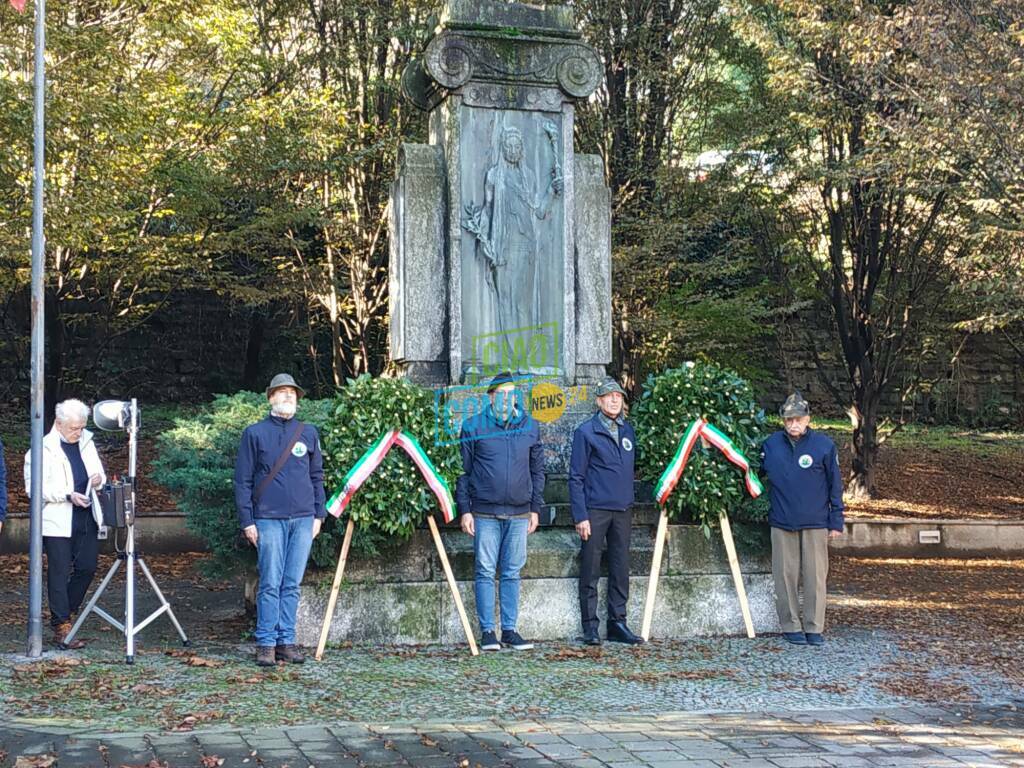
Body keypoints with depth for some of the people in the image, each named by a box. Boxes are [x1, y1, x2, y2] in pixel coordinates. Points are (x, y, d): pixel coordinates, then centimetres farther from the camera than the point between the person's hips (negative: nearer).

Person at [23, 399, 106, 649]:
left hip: (86, 518, 6)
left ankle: (63, 614, 24)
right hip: (57, 522, -6)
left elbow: (100, 473, 21)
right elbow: (34, 487, -11)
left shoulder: (86, 441, 12)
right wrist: (68, 495, -21)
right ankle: (62, 628, 2)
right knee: (59, 572, -2)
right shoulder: (43, 449, -7)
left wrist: (98, 479, -4)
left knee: (87, 568, 5)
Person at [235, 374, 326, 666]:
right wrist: (247, 522, -3)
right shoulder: (255, 433, 3)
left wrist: (319, 515, 10)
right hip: (269, 519, -3)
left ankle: (287, 642, 11)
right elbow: (242, 481, 2)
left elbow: (317, 476, 17)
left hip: (303, 520, 3)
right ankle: (266, 644, 2)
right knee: (270, 584, -4)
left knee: (292, 584, 6)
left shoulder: (308, 433, 12)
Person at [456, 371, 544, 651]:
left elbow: (537, 470, 15)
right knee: (485, 572, 0)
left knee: (512, 573, 7)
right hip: (485, 513, -2)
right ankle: (487, 631, 7)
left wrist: (535, 508, 10)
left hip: (519, 513, 3)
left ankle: (510, 630, 14)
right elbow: (463, 471, 3)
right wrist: (464, 509, -3)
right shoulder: (473, 426, 1)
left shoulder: (530, 426, 9)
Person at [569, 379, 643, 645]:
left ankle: (617, 623, 15)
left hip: (622, 511, 5)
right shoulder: (586, 432, -5)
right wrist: (580, 516, -12)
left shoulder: (627, 430, 12)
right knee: (590, 571, 0)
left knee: (621, 570, 7)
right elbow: (576, 477, -7)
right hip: (595, 510, -5)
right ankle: (590, 626, 6)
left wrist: (629, 500, 12)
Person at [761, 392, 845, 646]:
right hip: (782, 522, 2)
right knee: (785, 576, 4)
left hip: (815, 523, -2)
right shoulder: (771, 444, 3)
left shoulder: (824, 445, -2)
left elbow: (835, 486, 2)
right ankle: (790, 626, 13)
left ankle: (814, 627, 9)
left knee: (815, 576, 1)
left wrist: (836, 521, 0)